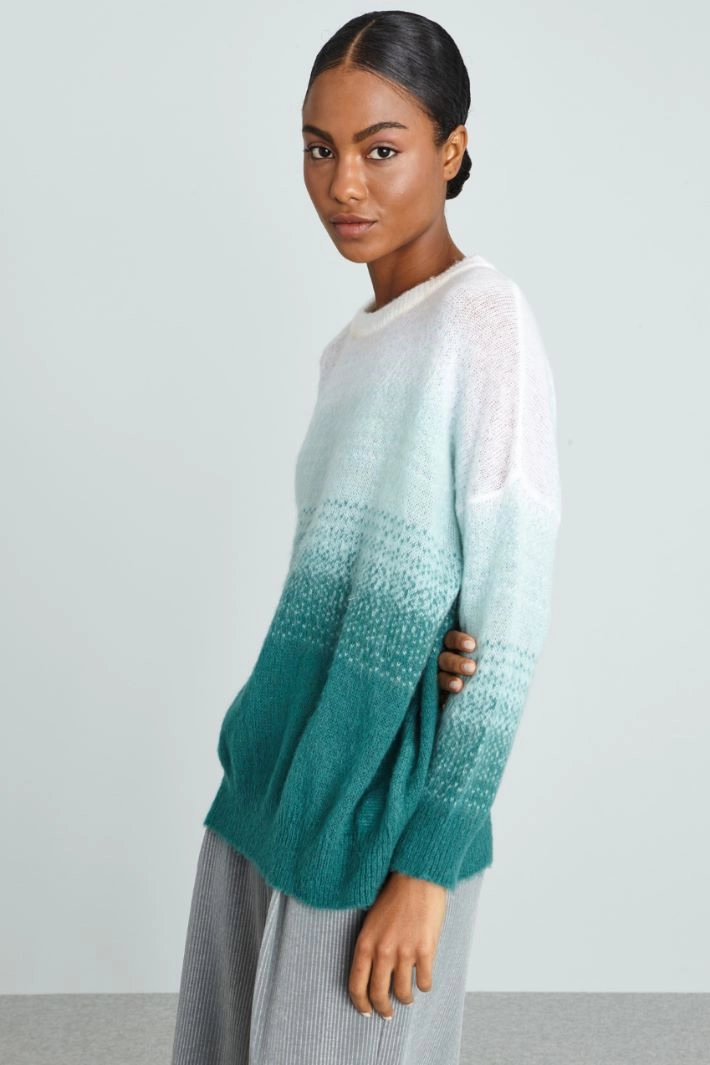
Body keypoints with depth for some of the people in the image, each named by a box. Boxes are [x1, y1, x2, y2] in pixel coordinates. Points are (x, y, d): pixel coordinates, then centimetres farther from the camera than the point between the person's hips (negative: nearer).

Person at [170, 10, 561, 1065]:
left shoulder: (487, 319, -13)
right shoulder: (356, 341, 11)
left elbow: (509, 627, -16)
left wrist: (428, 869, -16)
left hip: (382, 809, -7)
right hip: (274, 778, 7)